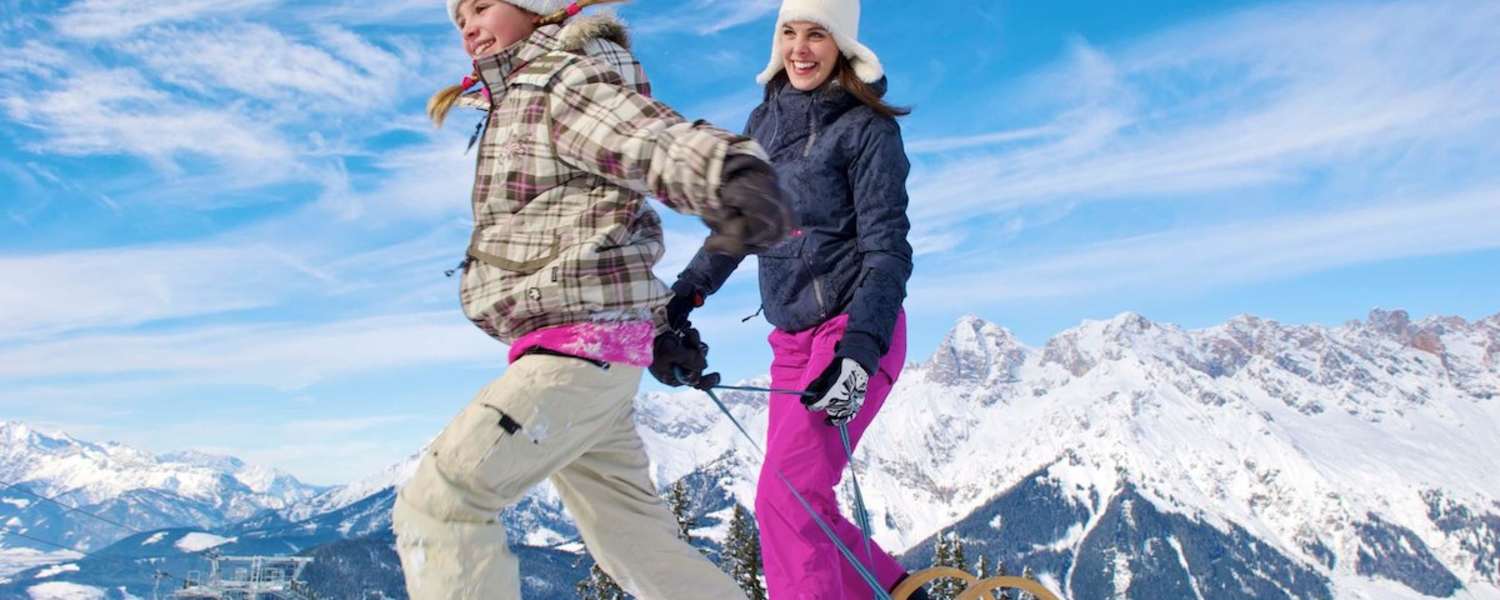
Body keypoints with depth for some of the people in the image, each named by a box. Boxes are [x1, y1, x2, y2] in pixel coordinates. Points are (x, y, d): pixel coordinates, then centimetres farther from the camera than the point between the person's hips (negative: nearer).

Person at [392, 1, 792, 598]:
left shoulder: (569, 81, -5)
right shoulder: (516, 104, 24)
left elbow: (659, 138, -26)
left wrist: (734, 171, -49)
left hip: (579, 346, -10)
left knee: (438, 503, -13)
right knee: (632, 533, 14)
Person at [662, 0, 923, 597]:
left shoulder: (867, 129, -8)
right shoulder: (766, 121, 11)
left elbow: (887, 252, -14)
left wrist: (858, 353, -25)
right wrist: (681, 299, 12)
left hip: (856, 331, -7)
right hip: (791, 339, 7)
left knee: (785, 496, -16)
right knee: (803, 504, 9)